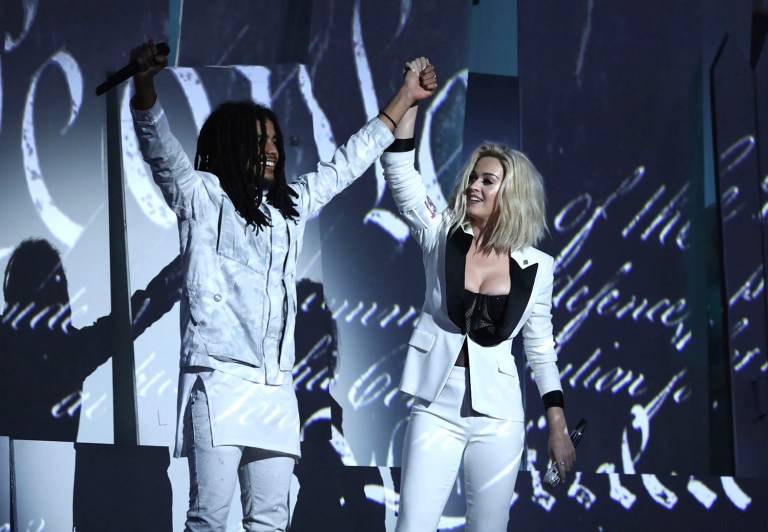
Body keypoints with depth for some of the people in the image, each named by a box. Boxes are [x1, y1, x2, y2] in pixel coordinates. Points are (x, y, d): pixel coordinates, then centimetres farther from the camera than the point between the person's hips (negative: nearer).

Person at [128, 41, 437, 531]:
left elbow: (347, 163, 32)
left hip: (276, 386, 6)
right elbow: (160, 147, -10)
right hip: (219, 378, -6)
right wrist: (145, 80, -28)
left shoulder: (290, 205, 23)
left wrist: (405, 97, 37)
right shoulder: (201, 196, 6)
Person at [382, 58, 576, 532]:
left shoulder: (537, 266, 2)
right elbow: (400, 168, -8)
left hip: (499, 417, 0)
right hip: (436, 409, 0)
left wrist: (559, 427, 7)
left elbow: (541, 349, 9)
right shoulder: (442, 238, 1)